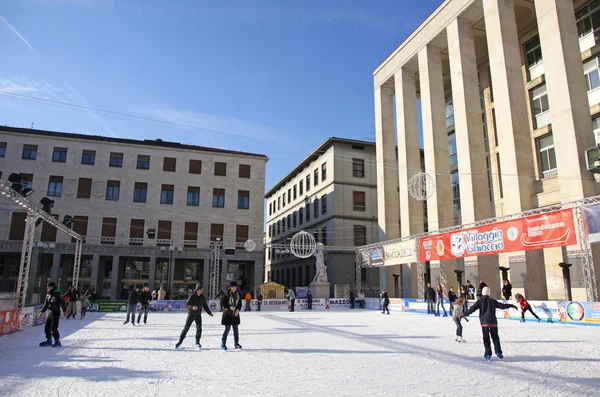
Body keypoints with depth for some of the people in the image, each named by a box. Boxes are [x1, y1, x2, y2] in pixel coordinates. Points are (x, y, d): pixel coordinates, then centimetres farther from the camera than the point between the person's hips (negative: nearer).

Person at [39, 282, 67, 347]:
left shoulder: (57, 294, -14)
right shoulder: (48, 294, 10)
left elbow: (63, 302, -14)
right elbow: (46, 304, 20)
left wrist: (64, 310, -17)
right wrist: (42, 311, 17)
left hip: (56, 313, -8)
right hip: (50, 312, 8)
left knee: (53, 328, -10)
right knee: (47, 327, 12)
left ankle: (57, 341, 0)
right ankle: (49, 341, 27)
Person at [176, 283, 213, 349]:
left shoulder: (203, 297, -3)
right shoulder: (192, 296, -16)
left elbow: (205, 306, 8)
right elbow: (186, 305, -18)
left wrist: (210, 313, -1)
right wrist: (192, 307, -38)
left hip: (198, 315, 3)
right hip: (191, 314, -3)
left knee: (199, 329, -2)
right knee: (186, 328, -1)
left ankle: (197, 342, 14)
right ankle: (180, 341, 14)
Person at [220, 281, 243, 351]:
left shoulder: (237, 294, 8)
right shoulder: (226, 294, -9)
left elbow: (240, 303, 13)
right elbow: (222, 303, -11)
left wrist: (238, 309, -4)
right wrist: (230, 307, -19)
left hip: (235, 314, 5)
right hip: (228, 313, -5)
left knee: (236, 329, 9)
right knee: (227, 329, -6)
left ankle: (236, 343, 20)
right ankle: (223, 344, 4)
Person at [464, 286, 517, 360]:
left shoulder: (480, 301, 2)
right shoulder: (493, 301, 7)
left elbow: (472, 308, -3)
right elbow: (502, 305, 11)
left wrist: (465, 314, 5)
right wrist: (511, 306, 23)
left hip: (484, 322, -1)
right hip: (493, 322, 2)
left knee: (486, 338, 3)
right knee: (495, 337, 11)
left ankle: (488, 354, 0)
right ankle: (498, 352, -1)